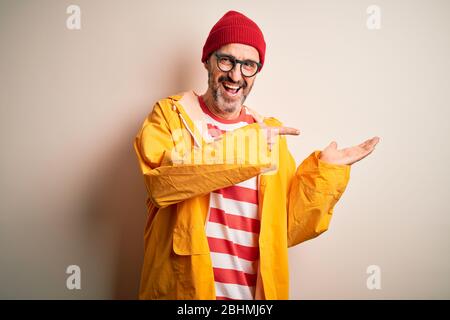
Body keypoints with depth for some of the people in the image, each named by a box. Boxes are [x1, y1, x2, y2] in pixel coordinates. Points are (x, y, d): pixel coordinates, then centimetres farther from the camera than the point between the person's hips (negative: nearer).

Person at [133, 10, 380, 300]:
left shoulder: (271, 134, 2)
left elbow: (286, 228, 2)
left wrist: (324, 171, -7)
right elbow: (161, 181, -24)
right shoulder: (170, 114, -4)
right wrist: (246, 146, -24)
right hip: (178, 288, -2)